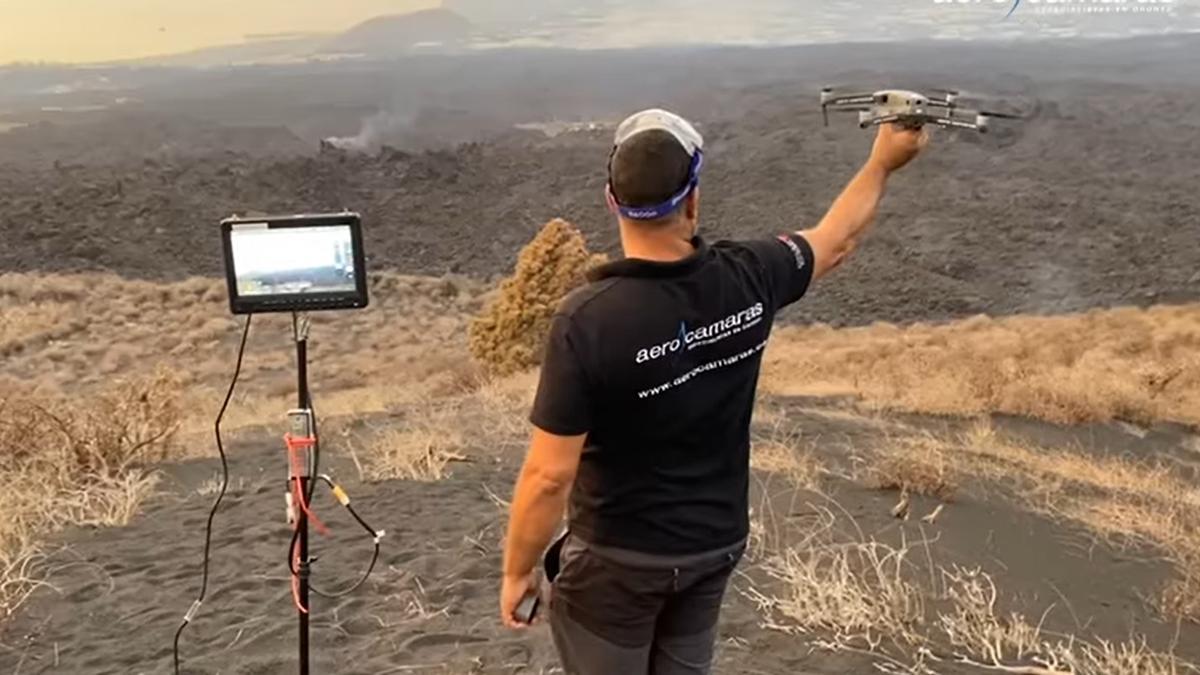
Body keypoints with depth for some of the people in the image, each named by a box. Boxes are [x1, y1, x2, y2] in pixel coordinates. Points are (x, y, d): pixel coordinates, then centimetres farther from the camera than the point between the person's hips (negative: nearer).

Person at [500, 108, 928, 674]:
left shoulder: (587, 320, -28)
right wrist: (883, 161, 24)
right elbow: (837, 242, 8)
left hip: (617, 560, -4)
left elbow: (549, 475, -23)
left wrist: (517, 570, -8)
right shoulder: (748, 279, -14)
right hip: (717, 546, 5)